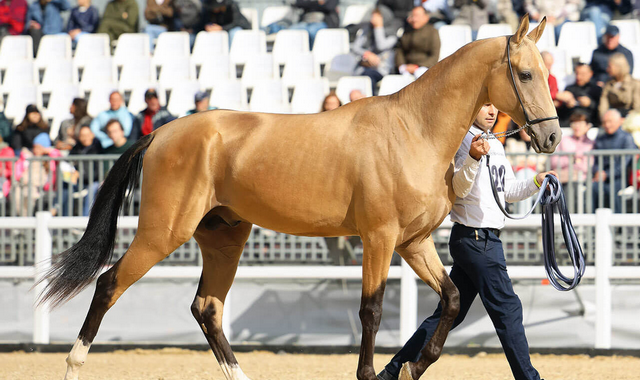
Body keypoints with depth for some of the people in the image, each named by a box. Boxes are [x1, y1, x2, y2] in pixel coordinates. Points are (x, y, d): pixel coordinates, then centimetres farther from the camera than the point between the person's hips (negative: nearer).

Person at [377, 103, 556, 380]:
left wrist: (536, 182, 11)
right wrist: (473, 159, -40)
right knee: (507, 308, -6)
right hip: (476, 238, -10)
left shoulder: (495, 145, 18)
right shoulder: (465, 141, -12)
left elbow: (507, 191, 26)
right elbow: (459, 188, -24)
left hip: (486, 240, 10)